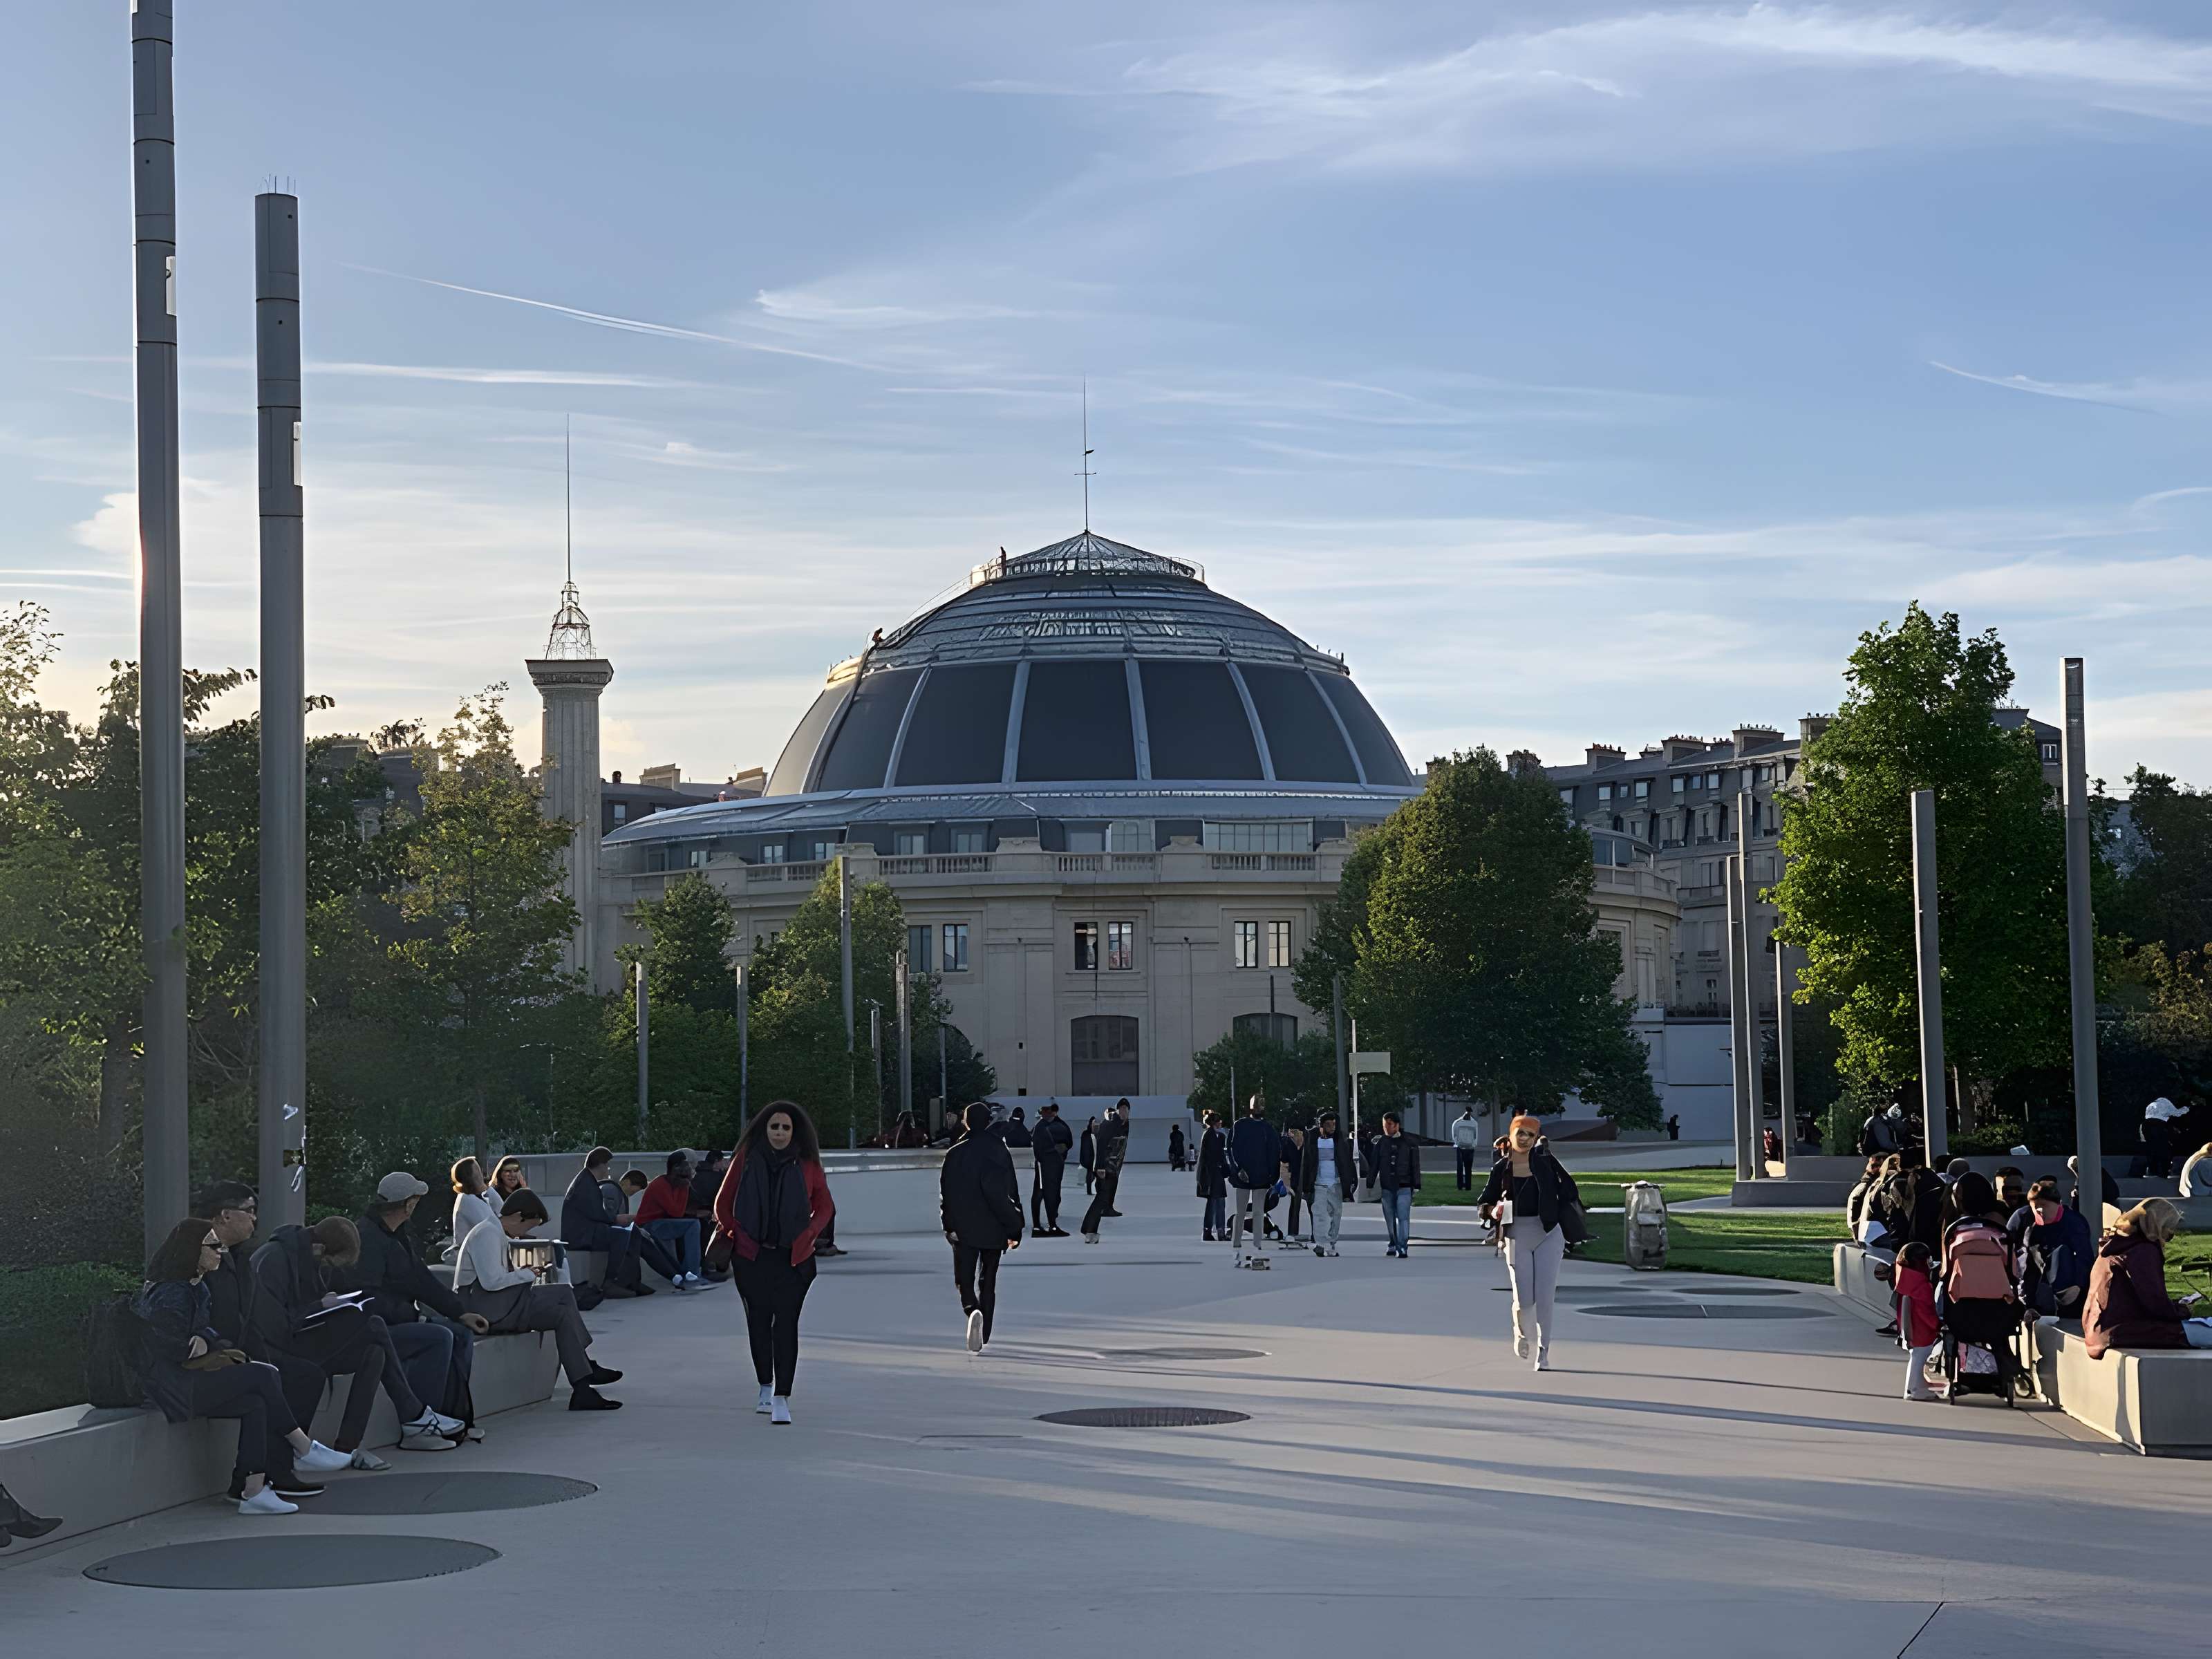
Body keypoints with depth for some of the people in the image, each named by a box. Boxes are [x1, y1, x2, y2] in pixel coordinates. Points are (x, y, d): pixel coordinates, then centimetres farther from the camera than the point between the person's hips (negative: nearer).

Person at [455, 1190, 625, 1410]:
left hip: (502, 1301, 11)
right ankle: (582, 1392, -18)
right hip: (486, 1309, -11)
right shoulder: (487, 1234, -15)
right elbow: (491, 1281, -24)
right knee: (562, 1315, -16)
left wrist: (523, 1273, 3)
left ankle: (586, 1366, 6)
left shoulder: (499, 1235, 18)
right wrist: (527, 1274, -11)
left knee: (565, 1292, 8)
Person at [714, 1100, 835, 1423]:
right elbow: (723, 1203, 10)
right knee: (758, 1320, 10)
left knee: (786, 1323, -9)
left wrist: (809, 1234, 0)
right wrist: (734, 1232, 0)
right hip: (752, 1255, 1)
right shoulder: (747, 1159, 1)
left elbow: (825, 1207, 13)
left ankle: (781, 1397, -11)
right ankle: (765, 1386, 28)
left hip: (793, 1257, -1)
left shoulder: (807, 1164, 2)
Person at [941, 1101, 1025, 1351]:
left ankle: (973, 1311, -27)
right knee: (988, 1282, 13)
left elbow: (946, 1192, -1)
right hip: (994, 1229, 1)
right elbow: (1012, 1192, -5)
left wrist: (949, 1225, 8)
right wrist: (1014, 1228, 0)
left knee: (965, 1279, 4)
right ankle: (983, 1337, 16)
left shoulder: (955, 1153, -3)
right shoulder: (1000, 1151, -3)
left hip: (964, 1229, -1)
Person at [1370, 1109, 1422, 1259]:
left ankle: (1402, 1247, -14)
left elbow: (1415, 1166, 5)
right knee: (1390, 1219, 9)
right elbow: (1374, 1165, 10)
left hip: (1404, 1186, -3)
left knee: (1403, 1217, -12)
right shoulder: (1380, 1142, 6)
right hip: (1386, 1187, 3)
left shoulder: (1409, 1143, 1)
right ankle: (1394, 1245, 22)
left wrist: (1416, 1186, 1)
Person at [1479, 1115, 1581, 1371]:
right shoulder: (1501, 1168, 2)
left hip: (1548, 1235, 0)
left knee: (1544, 1297, -4)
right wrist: (1493, 1211, -14)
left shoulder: (1545, 1162, 1)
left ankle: (1544, 1353, 7)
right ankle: (1521, 1333, 28)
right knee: (1524, 1299, -5)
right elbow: (1485, 1203, 6)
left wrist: (1557, 1216, 4)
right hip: (1517, 1236, 0)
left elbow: (1570, 1191, 8)